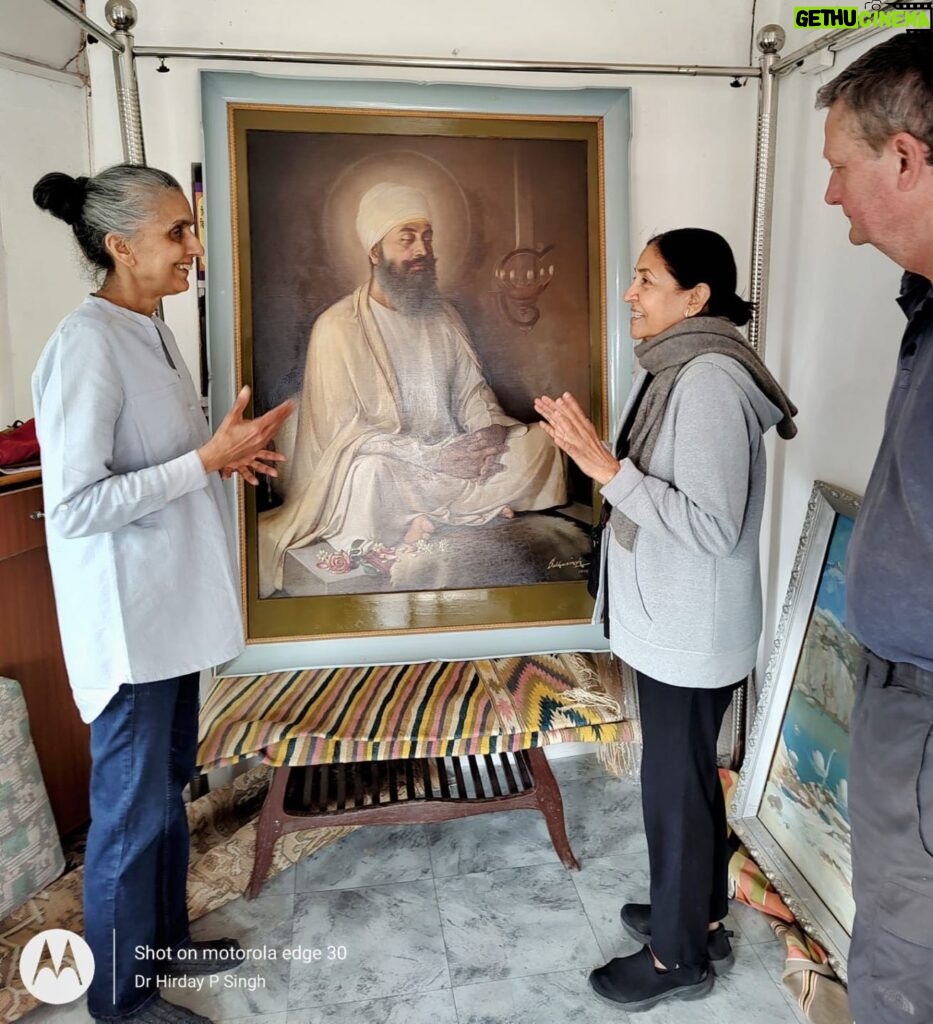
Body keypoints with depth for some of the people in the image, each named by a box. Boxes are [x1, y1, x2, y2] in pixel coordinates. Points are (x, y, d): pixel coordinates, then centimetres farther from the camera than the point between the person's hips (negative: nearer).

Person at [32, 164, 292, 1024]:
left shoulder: (151, 330, 9)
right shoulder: (86, 345, -20)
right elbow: (75, 505, -24)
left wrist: (223, 456, 1)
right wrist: (208, 459, -23)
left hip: (175, 605, 9)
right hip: (127, 618, -9)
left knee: (167, 783, 22)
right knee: (131, 808, 8)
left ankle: (163, 939, 43)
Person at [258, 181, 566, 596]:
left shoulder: (444, 317, 11)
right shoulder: (337, 326, -9)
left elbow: (472, 389, 11)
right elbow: (342, 429, -16)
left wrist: (489, 429, -13)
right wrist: (432, 457, -23)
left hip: (451, 458, 6)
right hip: (384, 469, -6)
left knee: (538, 441, -13)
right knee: (371, 470, -39)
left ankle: (421, 518, -21)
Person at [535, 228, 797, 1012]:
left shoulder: (710, 381, -23)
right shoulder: (681, 371, 9)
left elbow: (711, 526, -26)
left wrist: (608, 469, -27)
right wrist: (590, 445, 4)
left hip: (692, 633, -10)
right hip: (671, 624, 10)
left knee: (675, 786, 7)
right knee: (690, 776, 22)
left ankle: (678, 957, 29)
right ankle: (700, 919, 42)